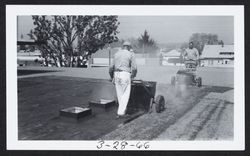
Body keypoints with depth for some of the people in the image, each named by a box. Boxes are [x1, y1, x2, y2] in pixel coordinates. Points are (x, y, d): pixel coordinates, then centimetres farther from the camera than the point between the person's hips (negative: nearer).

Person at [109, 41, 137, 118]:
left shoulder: (116, 54, 13)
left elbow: (111, 67, 11)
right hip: (125, 74, -5)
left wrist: (112, 77, 21)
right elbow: (134, 68, -5)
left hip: (116, 74, 5)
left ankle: (123, 111, 22)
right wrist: (133, 75, 13)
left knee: (120, 94, 13)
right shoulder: (131, 54, 0)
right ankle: (120, 113, -4)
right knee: (125, 94, 1)